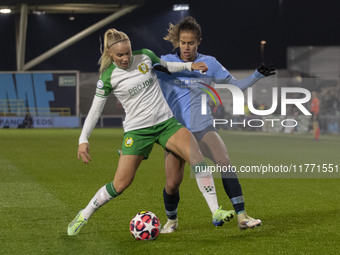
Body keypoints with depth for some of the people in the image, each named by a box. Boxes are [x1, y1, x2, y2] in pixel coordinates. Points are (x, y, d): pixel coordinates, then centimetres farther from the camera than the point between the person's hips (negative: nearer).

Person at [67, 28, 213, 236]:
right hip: (137, 130, -3)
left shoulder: (145, 56, 0)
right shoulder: (108, 77, -7)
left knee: (198, 158, -19)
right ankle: (84, 215, 15)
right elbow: (96, 109, -1)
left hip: (166, 122, 3)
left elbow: (166, 66, 21)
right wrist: (83, 139, -8)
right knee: (121, 184, -7)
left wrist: (189, 65, 6)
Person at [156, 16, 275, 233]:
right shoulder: (166, 62, 1)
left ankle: (242, 217, -20)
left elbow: (236, 84, 11)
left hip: (203, 128, 1)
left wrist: (258, 75, -1)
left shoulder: (209, 63, 5)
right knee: (172, 184, -7)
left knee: (225, 164, -24)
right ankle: (172, 220, 24)